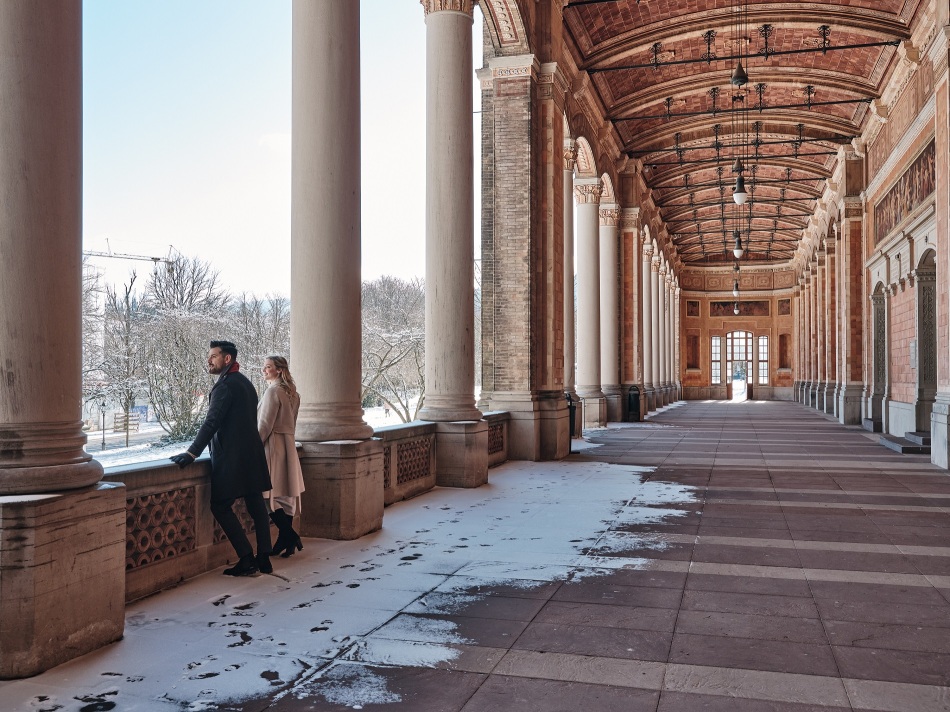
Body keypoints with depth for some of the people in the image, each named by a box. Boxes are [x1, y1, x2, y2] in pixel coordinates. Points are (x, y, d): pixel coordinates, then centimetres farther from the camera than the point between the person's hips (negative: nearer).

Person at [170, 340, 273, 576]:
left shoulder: (226, 384, -13)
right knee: (256, 505, 9)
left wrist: (192, 453, -20)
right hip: (251, 453, 9)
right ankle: (263, 559, 12)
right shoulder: (245, 382, 16)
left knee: (221, 506, -2)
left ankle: (246, 560, -4)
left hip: (231, 457, -9)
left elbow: (212, 422, -20)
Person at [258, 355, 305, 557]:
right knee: (286, 495, 9)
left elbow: (265, 424, -14)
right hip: (288, 445, 9)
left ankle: (289, 536, -6)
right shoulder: (291, 392, 13)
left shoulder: (273, 391, -13)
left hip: (272, 445, -9)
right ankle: (286, 541, 12)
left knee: (270, 495, -4)